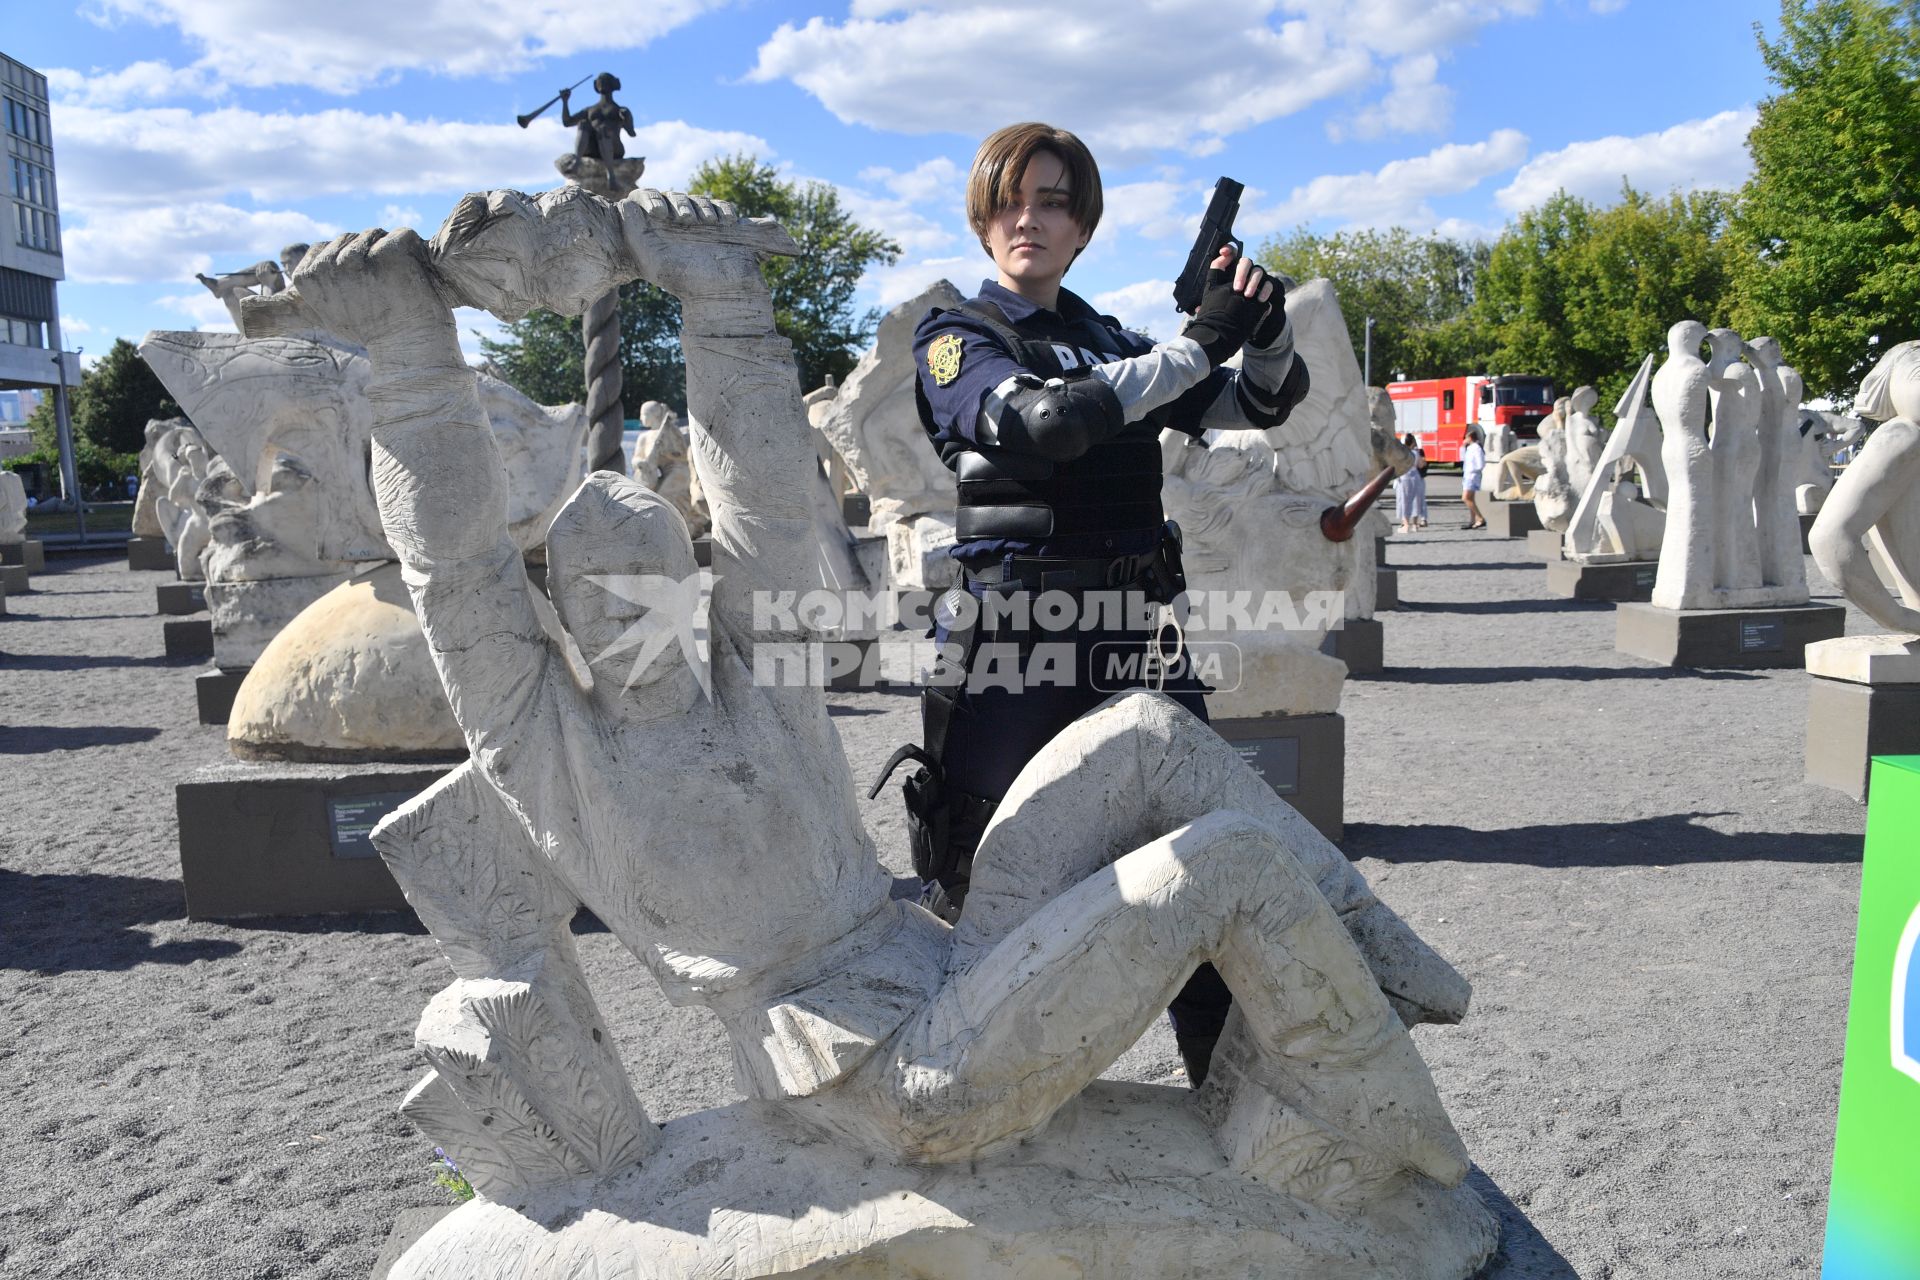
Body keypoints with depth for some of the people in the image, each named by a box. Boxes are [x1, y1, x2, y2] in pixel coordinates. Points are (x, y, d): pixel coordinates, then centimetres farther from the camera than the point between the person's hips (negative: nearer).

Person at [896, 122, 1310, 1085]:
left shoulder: (1112, 345, 18)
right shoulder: (954, 340, 3)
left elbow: (1265, 402, 17)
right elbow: (1042, 422, -18)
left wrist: (1264, 325, -4)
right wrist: (1197, 343, -16)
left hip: (1134, 639, 4)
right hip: (1007, 652, -4)